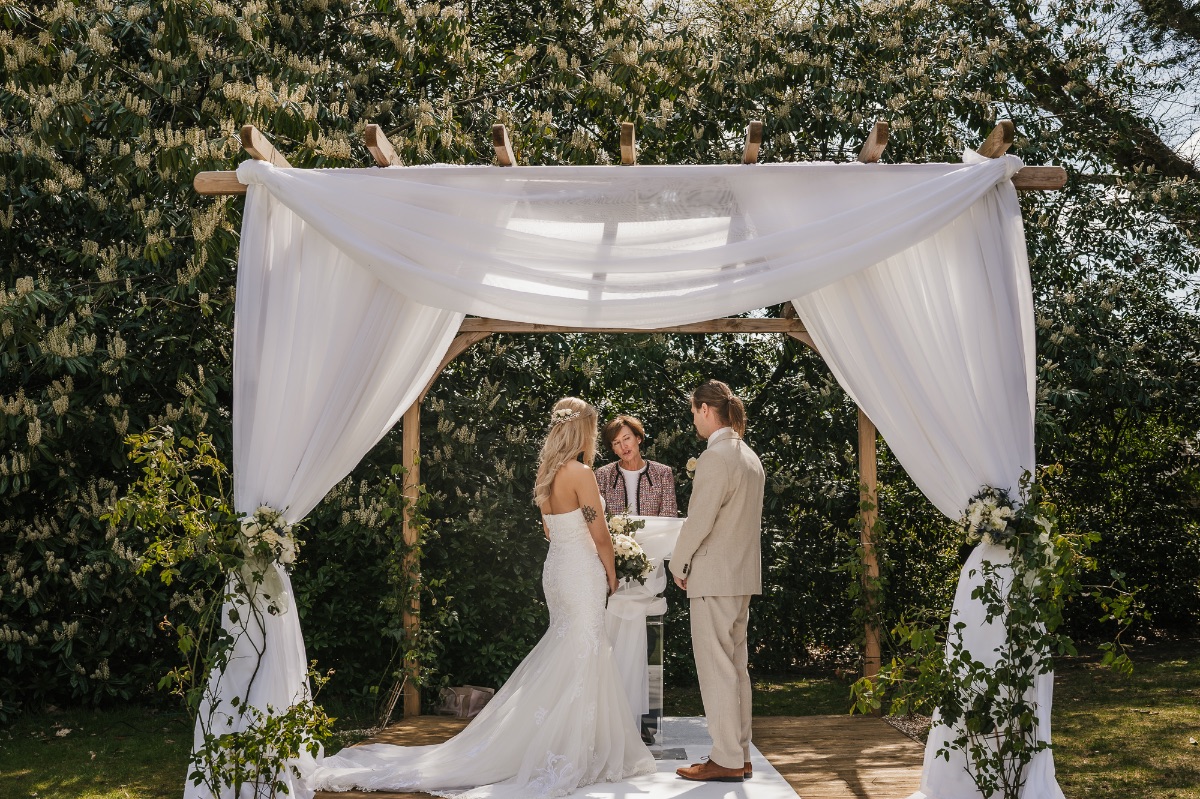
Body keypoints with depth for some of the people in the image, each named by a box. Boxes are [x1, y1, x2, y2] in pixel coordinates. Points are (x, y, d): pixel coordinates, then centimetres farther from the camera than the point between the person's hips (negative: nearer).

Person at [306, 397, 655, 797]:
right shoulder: (581, 473, -16)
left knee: (563, 658, 14)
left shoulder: (546, 473, 9)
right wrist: (611, 574, 4)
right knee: (580, 660, -4)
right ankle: (567, 759, 0)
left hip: (555, 566, 8)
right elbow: (601, 537, -13)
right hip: (582, 572, -8)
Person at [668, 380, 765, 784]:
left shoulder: (715, 457, -17)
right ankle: (740, 754, 20)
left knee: (717, 670, -3)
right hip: (743, 575, 9)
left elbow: (699, 520, -19)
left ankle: (727, 761, 2)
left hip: (714, 579, -9)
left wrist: (678, 564, -4)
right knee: (735, 667, 14)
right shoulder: (750, 456, 12)